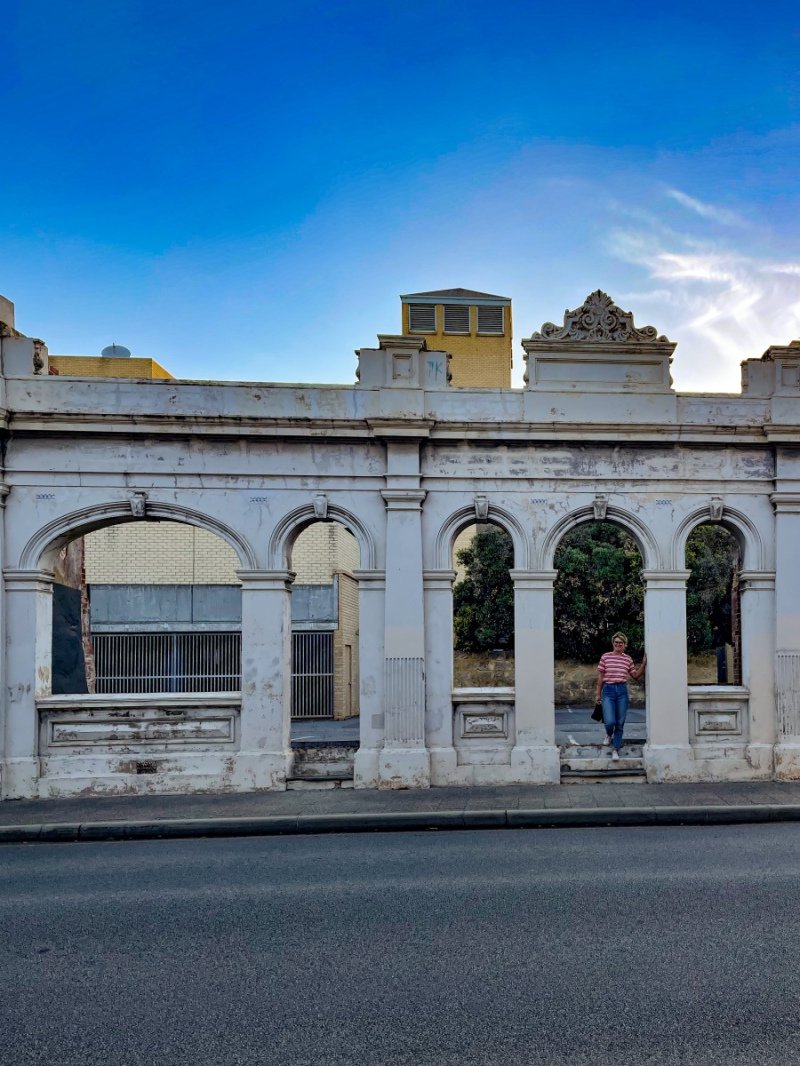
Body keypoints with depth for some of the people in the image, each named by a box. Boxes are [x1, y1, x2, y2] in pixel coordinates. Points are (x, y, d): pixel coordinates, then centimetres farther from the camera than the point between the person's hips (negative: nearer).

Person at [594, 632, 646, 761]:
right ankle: (609, 735, 21)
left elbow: (636, 676, 15)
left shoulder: (628, 659, 9)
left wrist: (643, 664, 3)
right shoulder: (605, 656, 3)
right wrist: (598, 694, 6)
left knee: (620, 723, 3)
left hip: (622, 691, 2)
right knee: (610, 721, -14)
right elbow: (600, 676, 6)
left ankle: (615, 749, 16)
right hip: (608, 690, -2)